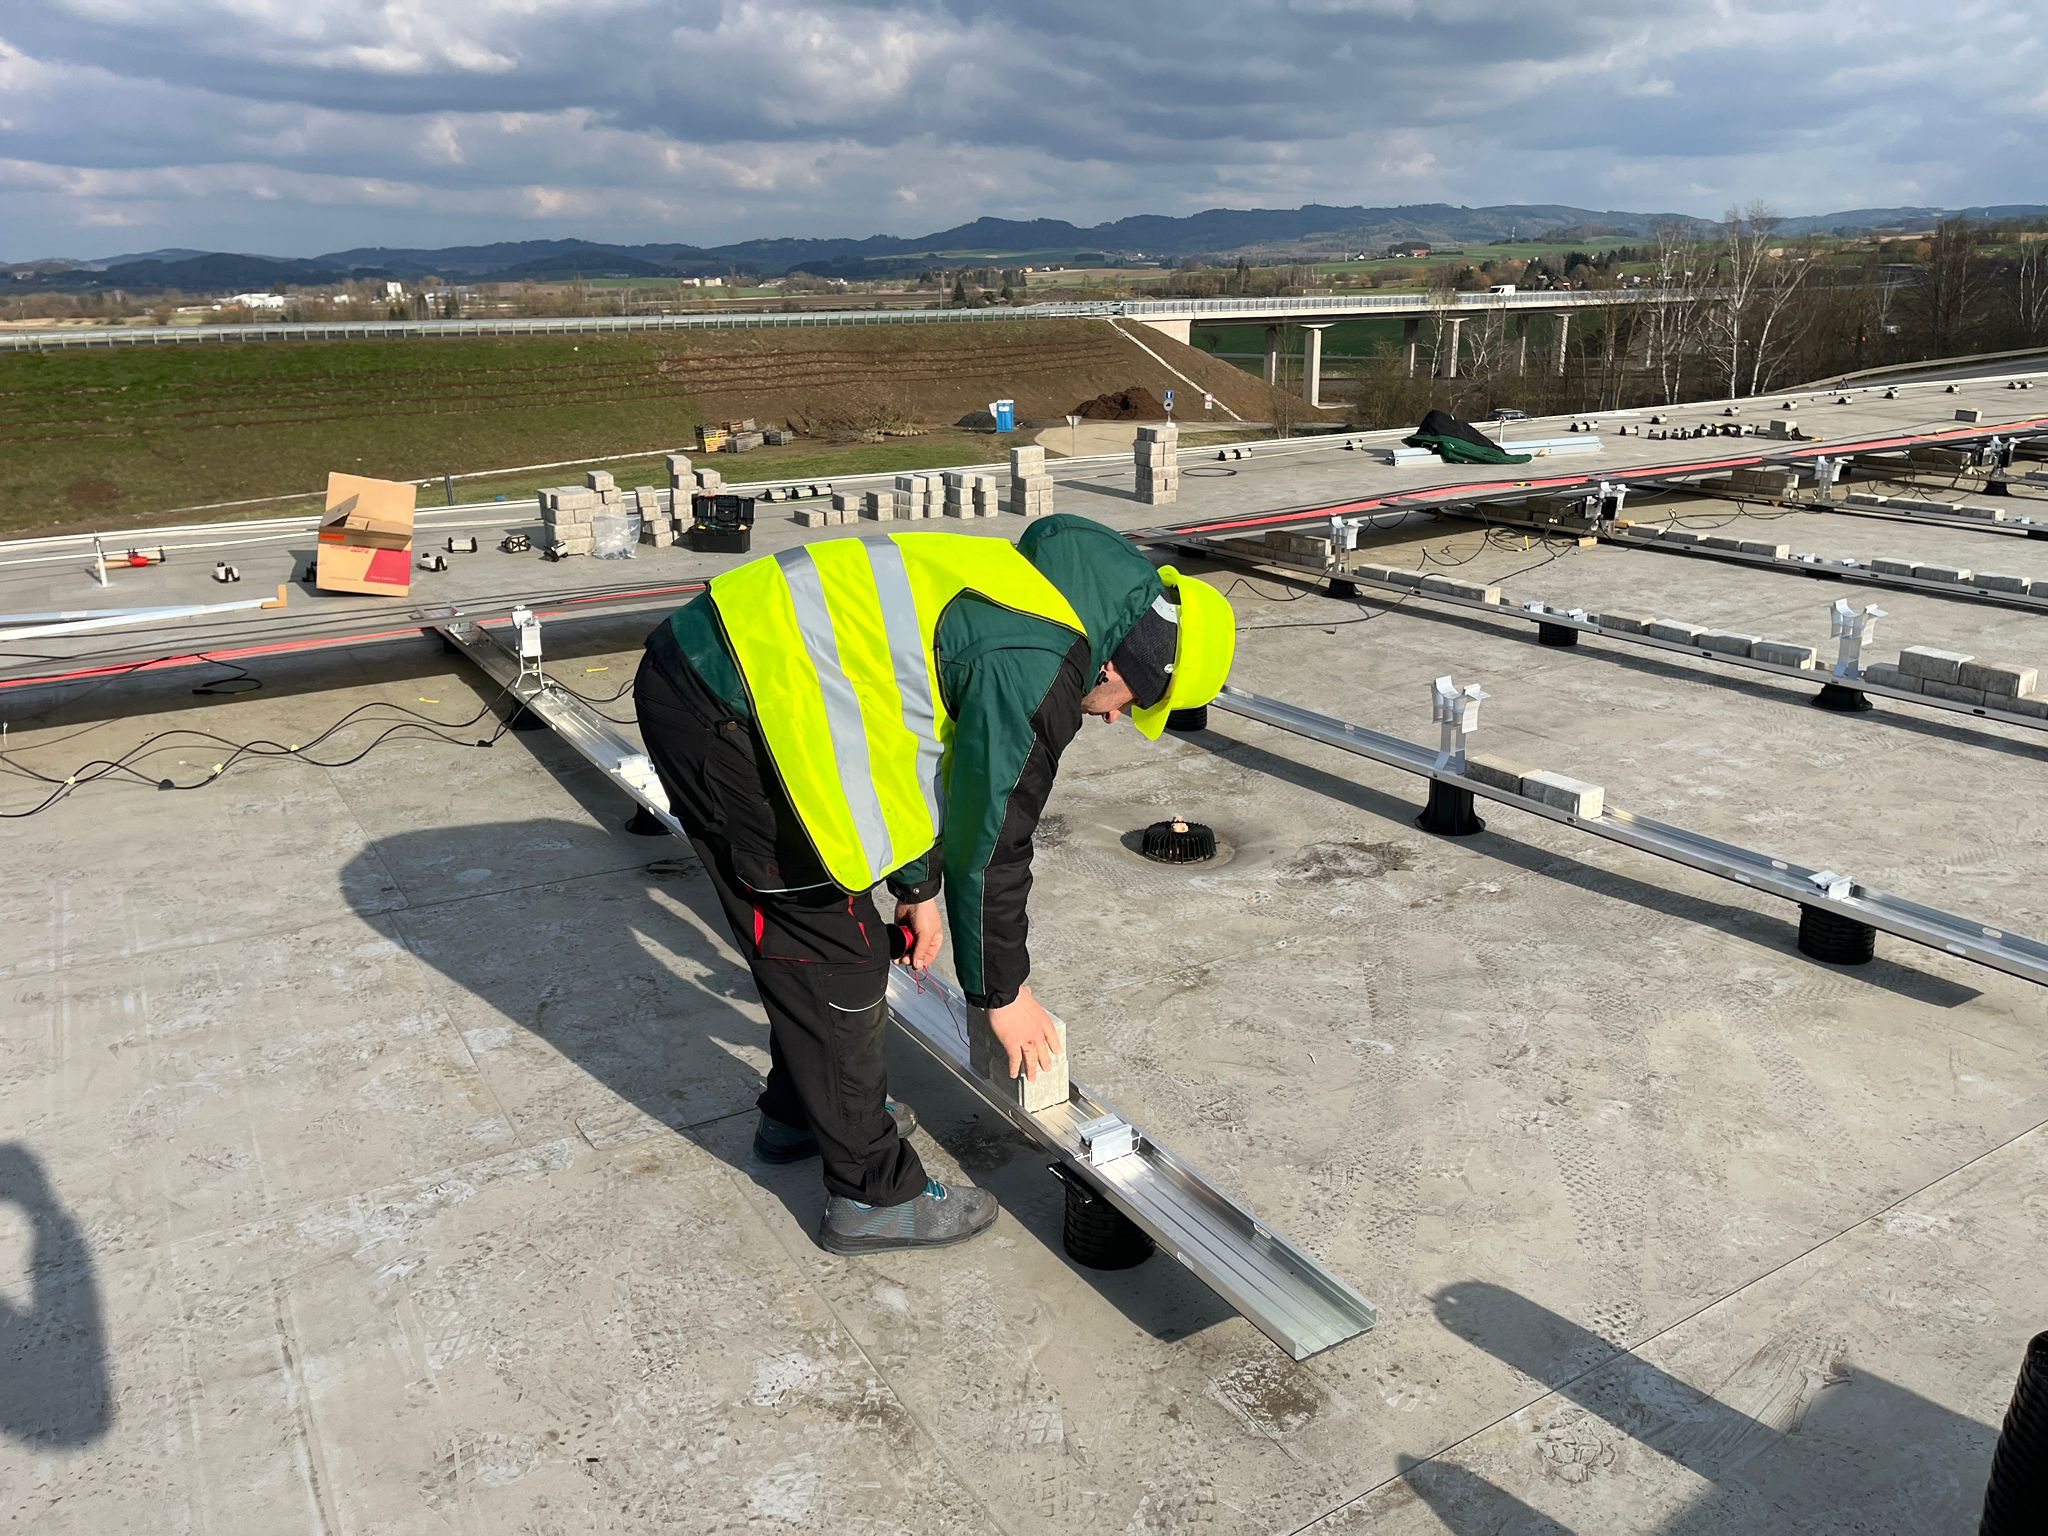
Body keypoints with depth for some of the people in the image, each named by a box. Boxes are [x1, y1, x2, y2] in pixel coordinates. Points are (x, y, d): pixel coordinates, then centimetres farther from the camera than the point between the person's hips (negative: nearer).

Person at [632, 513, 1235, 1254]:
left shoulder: (1024, 596, 15)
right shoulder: (1036, 671, -15)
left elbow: (922, 743, 25)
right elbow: (991, 838, -8)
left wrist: (917, 888, 32)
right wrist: (1002, 993, 7)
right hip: (723, 715, -10)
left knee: (802, 926, 23)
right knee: (834, 950, -1)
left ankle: (799, 1111, 42)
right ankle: (872, 1194, 14)